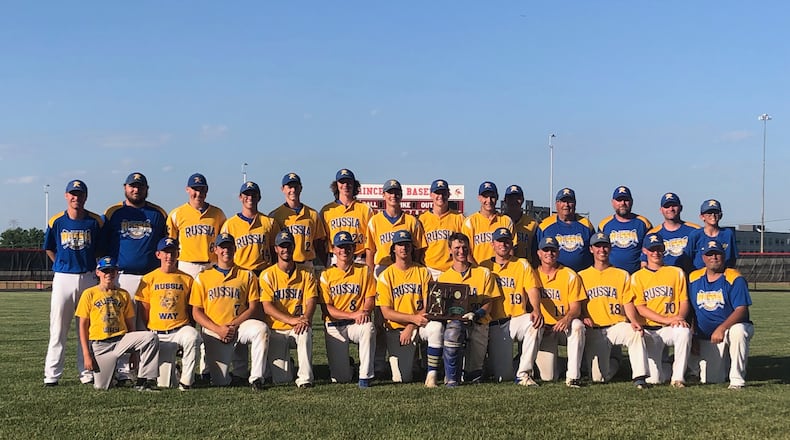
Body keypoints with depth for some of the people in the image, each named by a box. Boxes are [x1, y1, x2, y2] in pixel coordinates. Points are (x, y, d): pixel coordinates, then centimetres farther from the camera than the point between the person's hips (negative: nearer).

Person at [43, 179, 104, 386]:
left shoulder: (95, 221, 0)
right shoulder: (56, 221, 1)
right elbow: (49, 249, 12)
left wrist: (89, 266, 7)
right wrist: (64, 265, 9)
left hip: (88, 278, 1)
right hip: (63, 278, 0)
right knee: (58, 328, 0)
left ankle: (87, 372, 12)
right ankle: (51, 374, 4)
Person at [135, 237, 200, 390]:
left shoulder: (186, 279, 7)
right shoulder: (149, 279, 5)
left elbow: (190, 309, 9)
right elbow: (144, 310, 7)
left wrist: (188, 329, -6)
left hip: (180, 328, 0)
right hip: (157, 333, 0)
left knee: (193, 337, -38)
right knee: (162, 383, -6)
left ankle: (186, 381, -23)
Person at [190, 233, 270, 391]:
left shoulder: (247, 276, 11)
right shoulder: (203, 278, 11)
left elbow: (254, 308, 3)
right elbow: (196, 312, 5)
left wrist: (233, 325, -12)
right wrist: (218, 329, -10)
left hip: (240, 326, 0)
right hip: (214, 332, 0)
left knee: (261, 328, -34)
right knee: (220, 381, -16)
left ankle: (256, 377, -26)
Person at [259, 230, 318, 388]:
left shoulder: (305, 274, 7)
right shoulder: (267, 275, 0)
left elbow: (311, 300, -3)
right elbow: (267, 307, -9)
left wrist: (305, 318, -27)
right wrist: (291, 320, -23)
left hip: (298, 327, 1)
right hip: (276, 329, -1)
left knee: (305, 332, -38)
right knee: (281, 378, -13)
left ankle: (305, 378, -30)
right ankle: (285, 363, 24)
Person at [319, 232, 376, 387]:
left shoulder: (364, 271, 8)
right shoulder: (326, 275, 4)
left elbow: (370, 299, 4)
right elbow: (327, 308, -3)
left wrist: (364, 312, -21)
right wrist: (353, 315, -18)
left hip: (358, 323, 0)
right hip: (334, 326, 0)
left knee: (368, 328, -39)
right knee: (341, 378, -9)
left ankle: (365, 376, -28)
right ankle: (344, 362, 29)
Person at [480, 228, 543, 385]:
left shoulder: (522, 264, 10)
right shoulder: (484, 266, 12)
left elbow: (533, 289, -4)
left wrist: (536, 310, -24)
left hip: (517, 318, 0)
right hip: (494, 324, 0)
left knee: (535, 322, -37)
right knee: (502, 377, -11)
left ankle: (523, 373, -26)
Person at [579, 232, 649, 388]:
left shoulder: (622, 275, 14)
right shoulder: (582, 276, 14)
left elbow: (628, 303, 5)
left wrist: (634, 321, -14)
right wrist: (582, 317, -10)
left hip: (617, 325, 0)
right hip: (593, 330, 0)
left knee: (636, 333, -37)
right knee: (598, 377, -11)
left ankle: (639, 377, -33)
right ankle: (612, 363, 23)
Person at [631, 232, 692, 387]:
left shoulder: (677, 272, 14)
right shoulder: (637, 277, 10)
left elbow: (684, 301, 8)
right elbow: (640, 308, -1)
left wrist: (679, 318, -17)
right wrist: (666, 319, -16)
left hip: (672, 328, 0)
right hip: (649, 330, 0)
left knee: (684, 332, -37)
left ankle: (678, 377, -25)